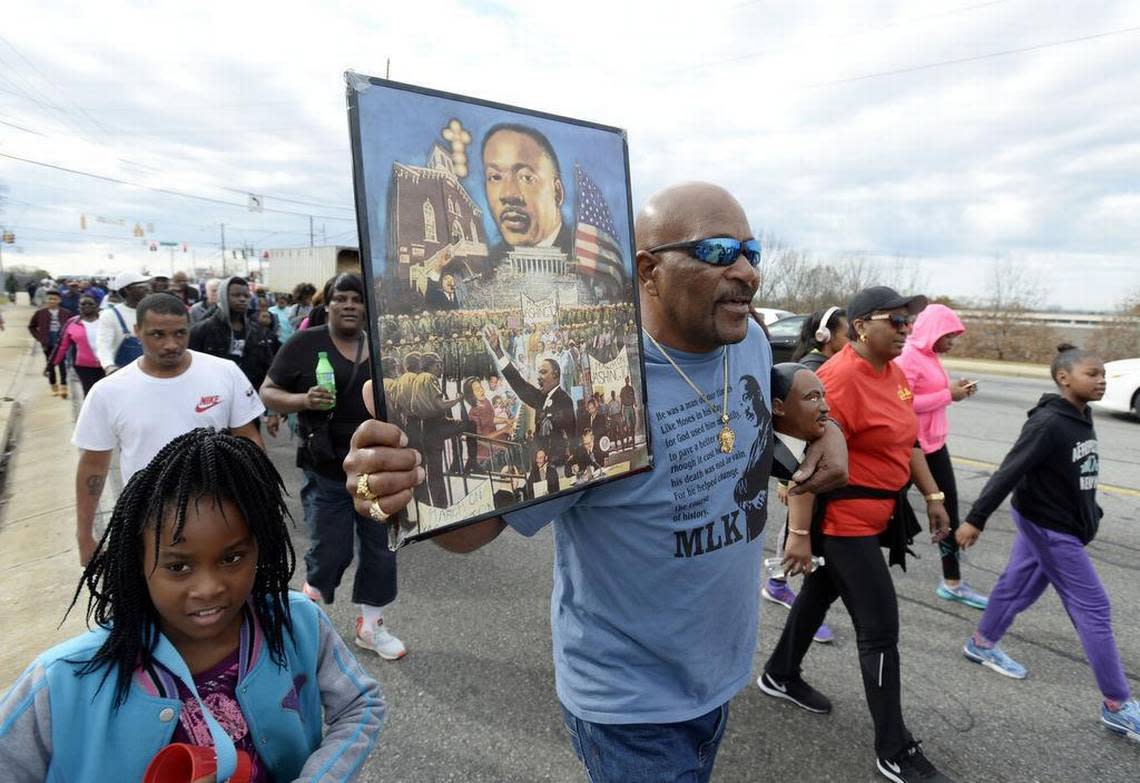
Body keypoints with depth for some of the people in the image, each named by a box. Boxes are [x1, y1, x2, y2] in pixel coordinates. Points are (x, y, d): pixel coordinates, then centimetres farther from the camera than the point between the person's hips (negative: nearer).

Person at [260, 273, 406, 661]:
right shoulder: (305, 344, -5)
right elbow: (268, 392, -2)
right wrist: (305, 400, -21)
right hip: (333, 469, -3)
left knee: (381, 548, 11)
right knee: (331, 549, 6)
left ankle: (370, 625, 30)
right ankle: (310, 599, 39)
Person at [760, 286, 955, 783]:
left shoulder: (894, 373, 6)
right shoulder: (841, 378, -23)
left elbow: (907, 441, 17)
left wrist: (932, 496, 15)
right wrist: (800, 532, -24)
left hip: (875, 513, 10)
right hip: (844, 519, -10)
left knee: (821, 592, 23)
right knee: (880, 629, -2)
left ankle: (780, 676, 45)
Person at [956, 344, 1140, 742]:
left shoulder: (1082, 418, 3)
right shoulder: (1048, 422, -24)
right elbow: (1009, 472, -26)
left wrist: (1090, 512, 22)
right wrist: (975, 519, -26)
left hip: (1050, 524, 8)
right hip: (1049, 528, -8)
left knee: (1018, 587, 20)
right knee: (1094, 609, -1)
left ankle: (982, 643, 38)